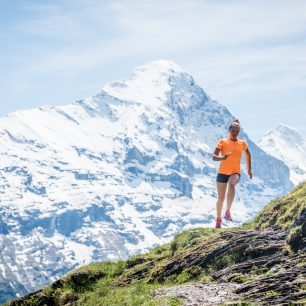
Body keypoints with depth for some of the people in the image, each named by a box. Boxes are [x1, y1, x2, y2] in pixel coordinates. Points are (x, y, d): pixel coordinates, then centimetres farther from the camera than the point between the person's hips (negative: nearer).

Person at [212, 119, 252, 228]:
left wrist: (249, 169, 24)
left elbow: (248, 154, 26)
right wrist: (222, 158, -35)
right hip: (222, 172, 0)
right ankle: (218, 219, 29)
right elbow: (214, 157, -14)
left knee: (231, 184, -36)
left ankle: (228, 211, -31)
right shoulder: (222, 142, -2)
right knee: (221, 198, 6)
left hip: (235, 172, 0)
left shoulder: (242, 143, 6)